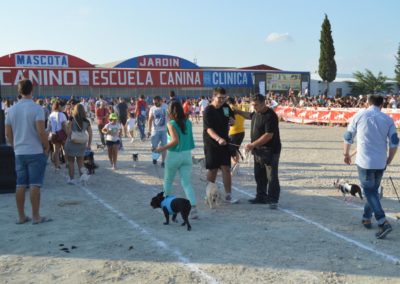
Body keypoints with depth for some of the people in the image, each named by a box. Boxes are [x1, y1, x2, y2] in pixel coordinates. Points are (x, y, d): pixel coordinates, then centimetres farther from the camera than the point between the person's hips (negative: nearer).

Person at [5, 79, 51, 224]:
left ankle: (21, 216, 15)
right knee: (35, 185, -1)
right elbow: (41, 131, -18)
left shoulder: (12, 109, 7)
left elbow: (8, 134, 9)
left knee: (20, 185, 9)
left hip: (19, 152, 5)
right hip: (36, 152, -5)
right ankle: (36, 216, 3)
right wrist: (46, 146, -5)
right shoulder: (36, 108, -11)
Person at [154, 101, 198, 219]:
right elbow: (188, 138, 6)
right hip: (187, 155, 4)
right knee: (186, 182, 4)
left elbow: (175, 140, -21)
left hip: (174, 155, -4)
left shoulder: (171, 124, -11)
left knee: (167, 181, 17)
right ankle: (193, 207, -10)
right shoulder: (188, 122, 4)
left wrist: (163, 148, -12)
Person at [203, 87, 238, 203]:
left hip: (224, 143, 4)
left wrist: (232, 121, -5)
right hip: (211, 144, -4)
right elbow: (208, 129, -23)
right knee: (213, 170, 4)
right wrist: (218, 139, -39)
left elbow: (233, 121, 19)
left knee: (226, 169, 2)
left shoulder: (226, 107, 4)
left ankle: (228, 195, 8)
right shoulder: (208, 110, -13)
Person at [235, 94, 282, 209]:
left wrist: (252, 145, -24)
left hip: (270, 151, -9)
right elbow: (250, 115, 34)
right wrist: (237, 111, 27)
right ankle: (261, 197, 27)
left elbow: (268, 135, -26)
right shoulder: (257, 113, 8)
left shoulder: (270, 116, -21)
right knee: (259, 176, 15)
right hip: (258, 150, 9)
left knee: (272, 177, -4)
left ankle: (273, 200, 2)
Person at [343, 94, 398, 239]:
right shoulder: (388, 119, 4)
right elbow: (394, 142, 1)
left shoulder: (360, 115, -1)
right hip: (381, 162, 3)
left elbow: (348, 137, 3)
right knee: (373, 190, 20)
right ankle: (367, 218, 28)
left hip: (364, 161, -3)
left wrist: (346, 154, 17)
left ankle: (383, 223, -13)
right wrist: (389, 159, 16)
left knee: (369, 191, 0)